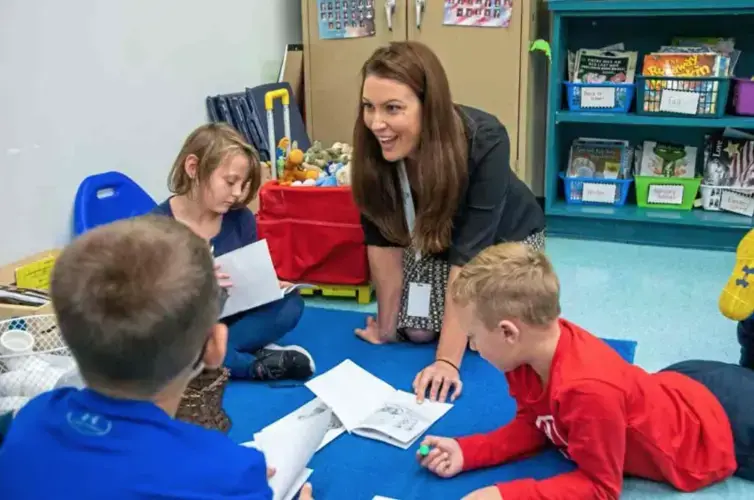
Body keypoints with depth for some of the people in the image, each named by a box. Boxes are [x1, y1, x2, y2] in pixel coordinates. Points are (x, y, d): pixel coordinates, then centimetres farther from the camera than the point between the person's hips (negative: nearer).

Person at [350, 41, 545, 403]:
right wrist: (386, 324, -15)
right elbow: (383, 237, -20)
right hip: (434, 238, 3)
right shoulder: (373, 147, -28)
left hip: (505, 235, -2)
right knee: (416, 330, -13)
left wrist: (447, 360, -40)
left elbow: (470, 251, -39)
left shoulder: (484, 141, -38)